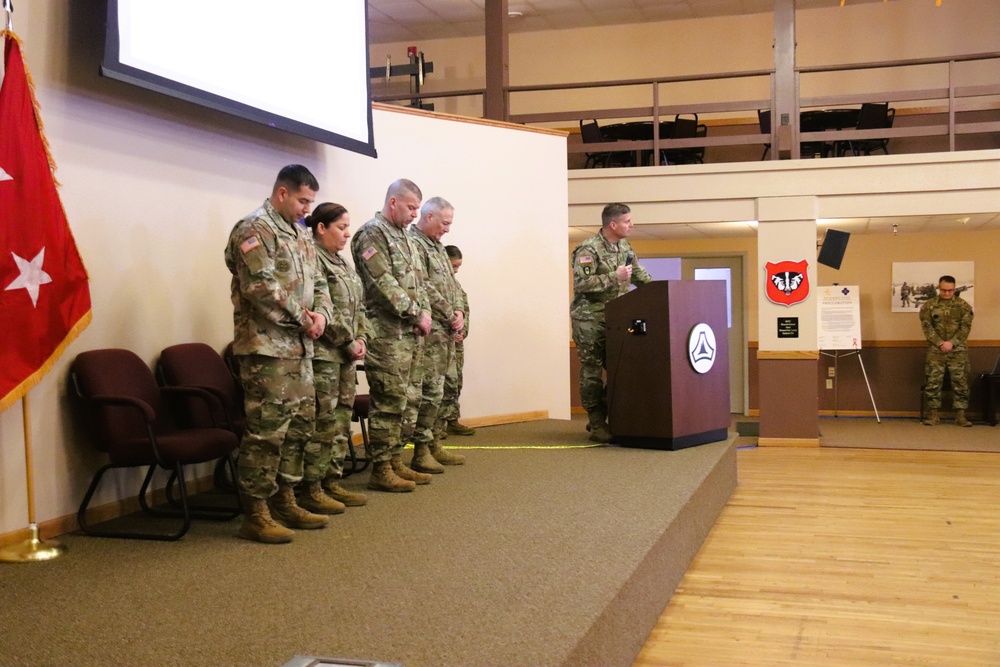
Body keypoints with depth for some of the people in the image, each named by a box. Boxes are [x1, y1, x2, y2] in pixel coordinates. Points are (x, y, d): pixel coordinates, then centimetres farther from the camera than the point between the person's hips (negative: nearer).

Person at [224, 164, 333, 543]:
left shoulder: (300, 235, 19)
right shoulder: (254, 229, -10)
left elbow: (317, 281, 20)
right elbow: (261, 287, -20)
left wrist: (320, 313, -1)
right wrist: (303, 319, -13)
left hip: (299, 347, 10)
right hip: (266, 347, -9)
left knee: (300, 425, 13)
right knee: (267, 430, -8)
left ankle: (285, 502, 24)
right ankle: (256, 515, 0)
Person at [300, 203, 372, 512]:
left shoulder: (341, 263, 18)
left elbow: (357, 307, 19)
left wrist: (362, 337, 4)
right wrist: (349, 341, -14)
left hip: (346, 354, 10)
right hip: (323, 353, -9)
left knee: (342, 419, 11)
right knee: (323, 421, -7)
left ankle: (332, 482, 19)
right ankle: (311, 489, 1)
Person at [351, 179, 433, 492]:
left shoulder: (403, 236, 20)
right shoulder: (372, 233, -9)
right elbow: (384, 284, -17)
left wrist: (425, 312, 3)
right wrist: (415, 315, -14)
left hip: (410, 333, 9)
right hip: (387, 333, -9)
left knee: (404, 400, 12)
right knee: (387, 403, -6)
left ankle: (396, 463, 20)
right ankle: (381, 471, 0)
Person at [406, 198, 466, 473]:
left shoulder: (437, 246, 19)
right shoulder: (413, 244, -11)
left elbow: (451, 285, 21)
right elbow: (424, 289, -18)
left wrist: (458, 312, 3)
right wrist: (450, 316, -11)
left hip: (446, 331, 10)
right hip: (429, 332, -10)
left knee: (436, 390, 13)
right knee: (429, 391, -8)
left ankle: (434, 445, 20)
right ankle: (421, 452, -3)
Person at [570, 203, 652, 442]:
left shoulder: (624, 246, 11)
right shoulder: (588, 249, -14)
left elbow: (638, 274, 21)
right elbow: (581, 283, -22)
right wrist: (614, 277, -22)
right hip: (590, 321, -8)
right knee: (592, 372, -1)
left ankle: (602, 418, 21)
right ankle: (597, 425, 6)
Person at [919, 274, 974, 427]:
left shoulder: (963, 305, 5)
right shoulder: (928, 305, 5)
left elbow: (965, 327, -2)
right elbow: (927, 327, -2)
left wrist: (952, 343, -13)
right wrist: (940, 343, -13)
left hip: (958, 351, 0)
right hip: (935, 350, 0)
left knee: (960, 382, 1)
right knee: (933, 382, -1)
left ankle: (960, 415, 8)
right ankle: (934, 414, 8)